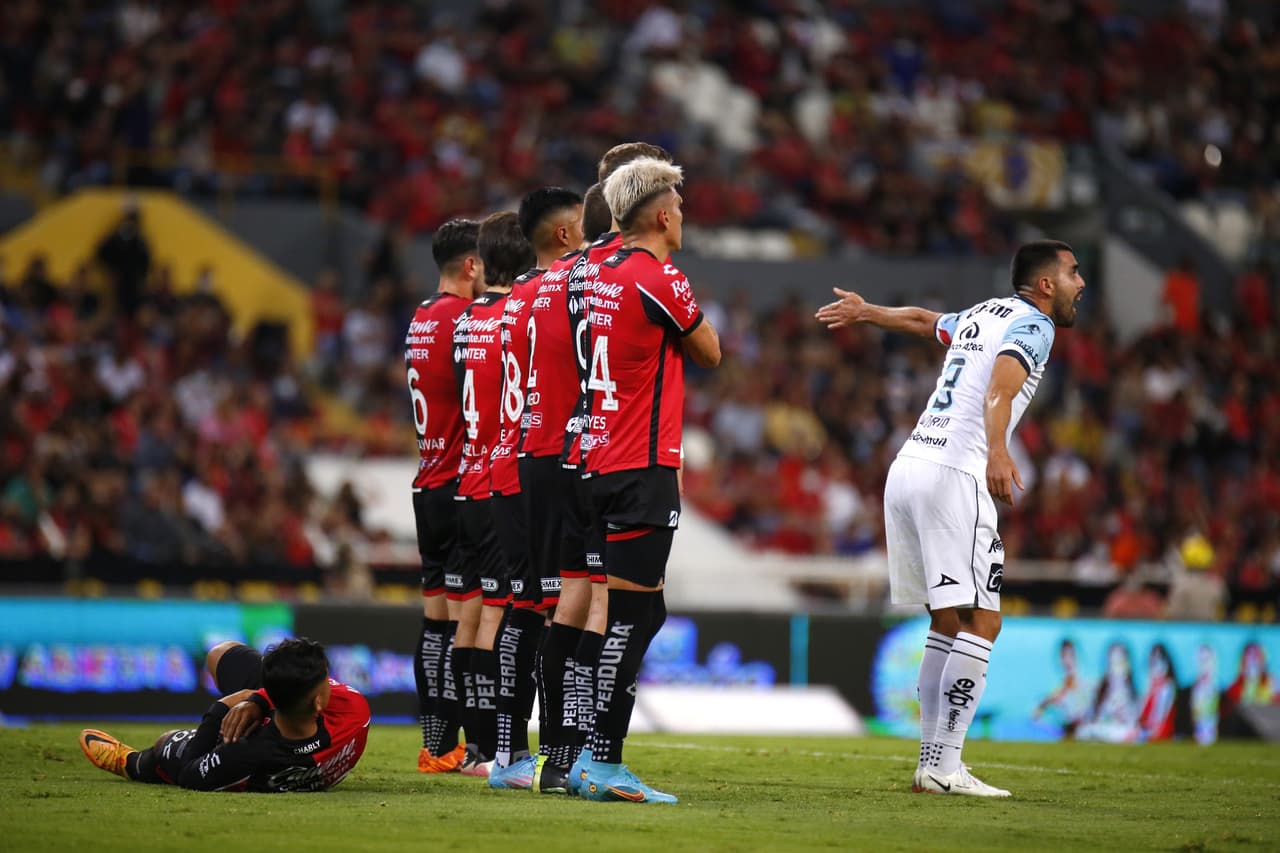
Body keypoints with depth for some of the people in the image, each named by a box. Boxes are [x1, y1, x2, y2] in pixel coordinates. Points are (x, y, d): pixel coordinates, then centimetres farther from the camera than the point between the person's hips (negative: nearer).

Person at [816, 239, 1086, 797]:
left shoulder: (980, 316, 22)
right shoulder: (1033, 325, -3)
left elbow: (924, 321, 42)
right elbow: (1000, 388, -22)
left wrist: (865, 312, 62)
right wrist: (997, 453, -39)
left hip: (906, 470, 9)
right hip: (952, 476, -9)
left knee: (948, 623, 12)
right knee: (981, 621, -10)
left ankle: (931, 761, 10)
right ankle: (945, 767, -15)